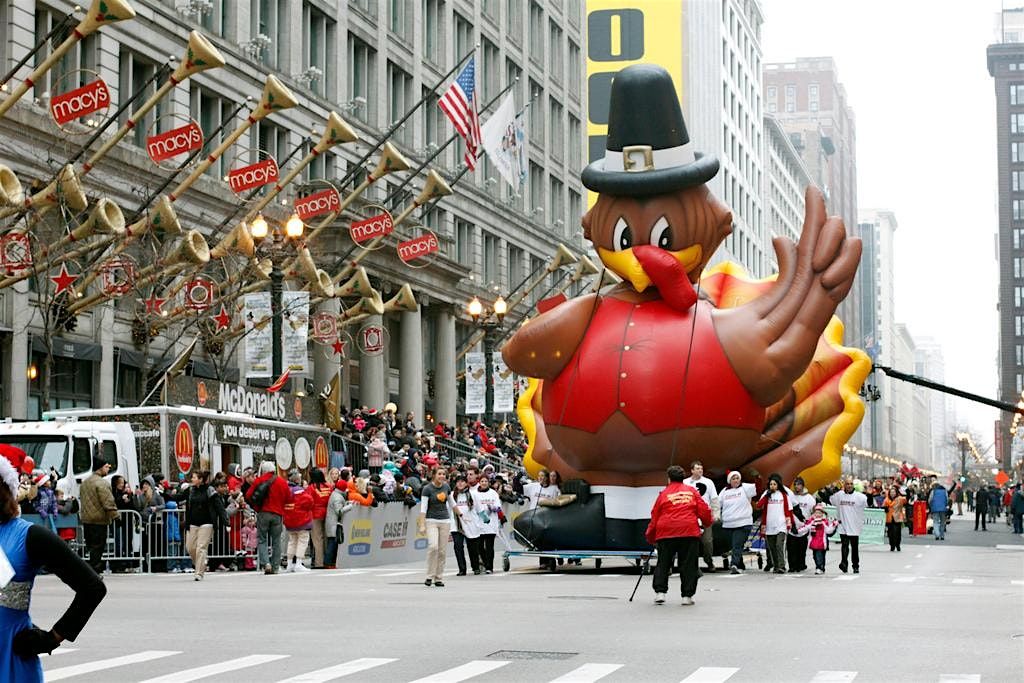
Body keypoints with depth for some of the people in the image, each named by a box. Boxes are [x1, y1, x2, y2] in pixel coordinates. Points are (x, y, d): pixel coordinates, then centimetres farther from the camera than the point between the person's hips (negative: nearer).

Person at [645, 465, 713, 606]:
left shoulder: (664, 493, 9)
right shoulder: (692, 491, 11)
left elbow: (655, 516, 10)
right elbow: (704, 510, 7)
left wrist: (651, 538, 19)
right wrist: (707, 523, 27)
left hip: (666, 533, 0)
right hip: (689, 531, 0)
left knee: (663, 564, 11)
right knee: (688, 565, 6)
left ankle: (660, 592, 2)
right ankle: (687, 595, 3)